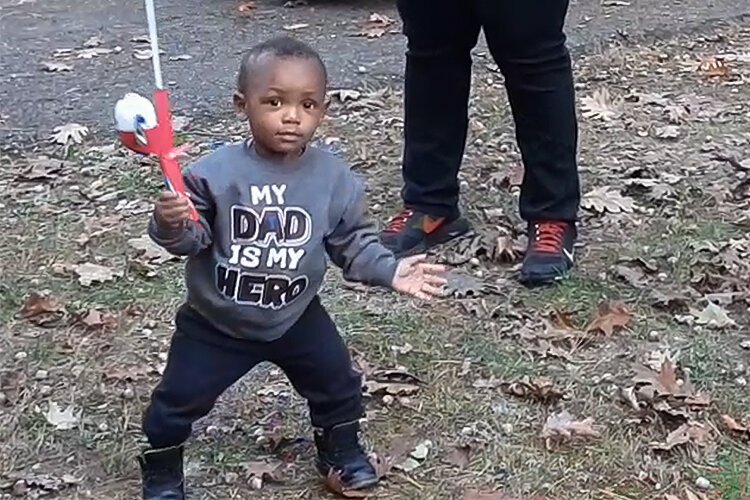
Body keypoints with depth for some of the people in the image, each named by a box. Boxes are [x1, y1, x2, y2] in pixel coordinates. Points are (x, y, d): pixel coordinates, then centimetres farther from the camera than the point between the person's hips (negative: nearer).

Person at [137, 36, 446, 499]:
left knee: (338, 384, 15)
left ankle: (341, 450, 44)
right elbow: (191, 238, -19)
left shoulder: (335, 178, -12)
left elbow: (354, 241, -2)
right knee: (179, 400, 8)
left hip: (295, 317, 2)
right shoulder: (215, 173, -21)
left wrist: (390, 270, -15)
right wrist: (171, 224, -41)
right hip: (216, 322, -2)